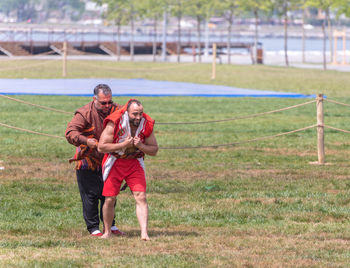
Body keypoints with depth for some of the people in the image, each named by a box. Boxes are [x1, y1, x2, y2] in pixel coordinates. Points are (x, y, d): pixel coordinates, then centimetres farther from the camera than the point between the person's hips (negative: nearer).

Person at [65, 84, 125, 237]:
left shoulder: (116, 111, -1)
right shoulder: (85, 113, -15)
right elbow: (70, 132, -21)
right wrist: (86, 141, -38)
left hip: (107, 161, 5)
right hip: (88, 161, -4)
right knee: (90, 195, -4)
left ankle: (110, 226, 23)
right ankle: (93, 228, 5)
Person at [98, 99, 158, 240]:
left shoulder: (146, 125, -9)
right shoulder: (114, 123, -19)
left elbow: (154, 150, -1)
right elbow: (101, 147, -19)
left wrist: (140, 146, -21)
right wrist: (124, 145, -27)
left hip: (135, 163, 2)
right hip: (114, 162, -2)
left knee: (141, 197, -14)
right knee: (110, 199, -1)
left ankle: (144, 233, -17)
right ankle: (107, 232, 19)